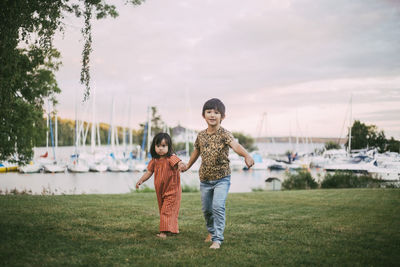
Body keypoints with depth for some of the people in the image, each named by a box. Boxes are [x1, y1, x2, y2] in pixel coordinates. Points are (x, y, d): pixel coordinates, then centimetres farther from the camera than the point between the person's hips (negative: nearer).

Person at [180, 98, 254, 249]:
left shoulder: (224, 134, -13)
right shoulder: (201, 135, 3)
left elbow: (235, 145, -33)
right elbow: (196, 151, 22)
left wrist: (246, 155, -53)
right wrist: (188, 165, 36)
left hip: (222, 178, -5)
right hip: (205, 179, 5)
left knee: (218, 206, -19)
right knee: (206, 209, 16)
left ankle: (217, 239, -10)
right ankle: (211, 231, 42)